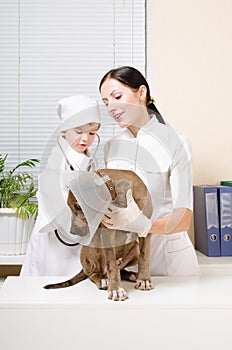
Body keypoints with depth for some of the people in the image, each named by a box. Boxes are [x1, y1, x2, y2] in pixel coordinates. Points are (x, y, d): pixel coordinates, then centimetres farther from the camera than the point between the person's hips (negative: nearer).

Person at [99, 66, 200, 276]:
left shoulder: (175, 143, -10)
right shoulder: (110, 148, 6)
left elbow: (183, 219, -16)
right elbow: (107, 204, 8)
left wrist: (142, 225, -33)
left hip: (168, 257, -3)